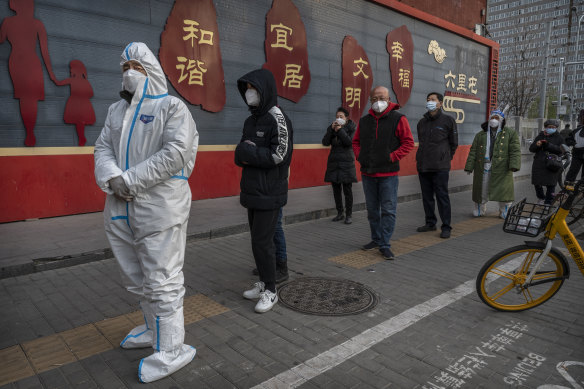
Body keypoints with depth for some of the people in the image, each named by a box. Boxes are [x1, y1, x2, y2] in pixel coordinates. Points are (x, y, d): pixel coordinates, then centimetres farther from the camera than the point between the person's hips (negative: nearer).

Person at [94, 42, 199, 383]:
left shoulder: (172, 107, -3)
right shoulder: (117, 110, 19)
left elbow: (175, 153, -16)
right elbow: (103, 148, 11)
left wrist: (130, 179, -18)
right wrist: (112, 178, -11)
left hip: (160, 208, -7)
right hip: (121, 209, 8)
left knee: (162, 281, -3)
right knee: (137, 278, 18)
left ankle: (170, 350, 9)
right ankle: (155, 330, 38)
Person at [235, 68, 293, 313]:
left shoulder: (277, 118, -11)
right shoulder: (251, 120, 13)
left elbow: (279, 154, -19)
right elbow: (240, 154, 13)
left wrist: (247, 152, -12)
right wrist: (244, 153, -10)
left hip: (270, 193, -8)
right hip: (253, 191, 8)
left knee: (262, 241, -4)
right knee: (257, 239, 14)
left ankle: (270, 292, 11)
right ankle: (263, 283, 28)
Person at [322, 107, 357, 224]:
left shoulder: (351, 128, 1)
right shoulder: (332, 128, 10)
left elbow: (350, 142, -14)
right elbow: (325, 142, -2)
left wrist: (340, 130, -15)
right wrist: (331, 129, -11)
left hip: (346, 163, -4)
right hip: (333, 163, 4)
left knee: (347, 190, -4)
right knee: (336, 190, 8)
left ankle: (348, 215, 4)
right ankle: (339, 213, 19)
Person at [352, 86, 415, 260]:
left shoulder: (398, 119, -4)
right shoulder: (364, 121, 9)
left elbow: (408, 142, -5)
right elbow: (356, 141, 21)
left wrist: (392, 157, -13)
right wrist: (359, 156, 4)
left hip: (388, 174, -5)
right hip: (367, 173, 5)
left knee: (388, 210, -3)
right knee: (372, 209, 14)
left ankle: (384, 244, 5)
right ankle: (376, 239, 28)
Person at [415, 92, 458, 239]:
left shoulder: (448, 120, 0)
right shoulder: (422, 122, 13)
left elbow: (454, 143, 6)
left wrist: (445, 158, 7)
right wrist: (421, 158, 15)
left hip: (440, 167, -5)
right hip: (423, 166, 5)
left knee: (442, 196, -3)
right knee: (426, 196, 11)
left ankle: (446, 227, 4)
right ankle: (430, 223, 23)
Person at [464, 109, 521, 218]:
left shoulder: (510, 133, 6)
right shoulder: (480, 135, 12)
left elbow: (515, 151, -2)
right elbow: (473, 151, 9)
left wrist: (514, 165, -15)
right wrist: (469, 167, 1)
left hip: (501, 169, -2)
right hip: (482, 168, 2)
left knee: (503, 191, 1)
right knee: (481, 190, 7)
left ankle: (505, 213, 16)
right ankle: (479, 211, 24)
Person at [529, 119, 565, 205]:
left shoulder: (559, 138, 4)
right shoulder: (540, 136, 10)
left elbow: (562, 150, -11)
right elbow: (531, 149, 8)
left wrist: (549, 145, -23)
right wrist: (536, 145, -15)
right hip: (539, 165, 2)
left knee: (550, 185, -2)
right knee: (537, 183, 8)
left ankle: (548, 202, 9)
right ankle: (541, 197, 32)